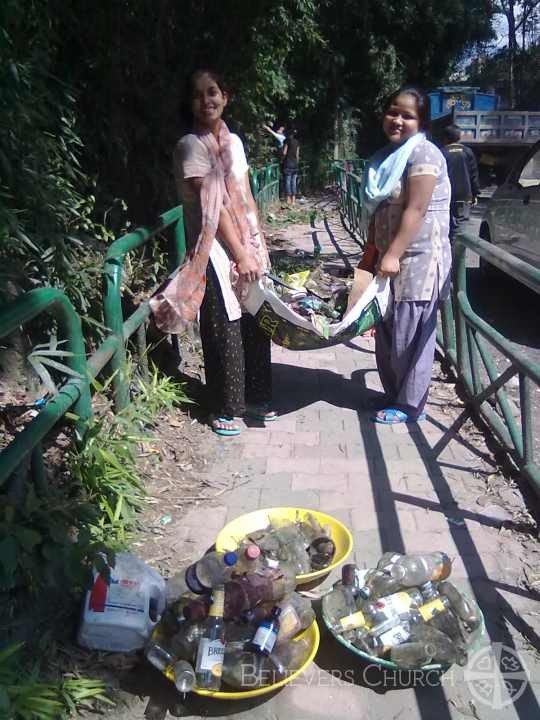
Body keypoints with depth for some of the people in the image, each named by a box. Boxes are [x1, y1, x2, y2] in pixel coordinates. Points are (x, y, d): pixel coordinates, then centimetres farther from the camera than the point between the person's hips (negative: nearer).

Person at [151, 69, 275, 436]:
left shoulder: (234, 141, 11)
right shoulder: (191, 145, -10)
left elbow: (246, 199, 11)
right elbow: (213, 207, -15)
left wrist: (260, 248, 7)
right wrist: (241, 255, -15)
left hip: (246, 243, 7)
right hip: (217, 249, -7)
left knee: (256, 323, 12)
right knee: (224, 331, 1)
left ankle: (255, 397, 29)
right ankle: (224, 409, 18)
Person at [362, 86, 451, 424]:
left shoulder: (423, 153, -11)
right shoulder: (388, 156, 15)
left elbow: (416, 210, -19)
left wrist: (393, 255, -23)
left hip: (418, 258, -8)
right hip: (392, 257, 8)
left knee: (410, 333, -3)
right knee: (388, 331, 12)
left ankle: (410, 405, 9)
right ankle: (394, 395, 25)